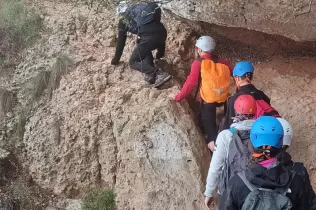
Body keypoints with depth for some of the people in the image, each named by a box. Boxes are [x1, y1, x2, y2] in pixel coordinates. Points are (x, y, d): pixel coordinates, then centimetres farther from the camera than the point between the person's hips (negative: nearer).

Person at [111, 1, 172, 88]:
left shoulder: (123, 20, 21)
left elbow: (121, 41, 24)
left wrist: (115, 60, 38)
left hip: (149, 37, -6)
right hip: (162, 32, 6)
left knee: (133, 62, 9)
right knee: (145, 47, 36)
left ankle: (159, 74, -11)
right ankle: (151, 73, 14)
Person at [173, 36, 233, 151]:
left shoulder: (198, 63, -10)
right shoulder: (221, 61, 2)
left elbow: (191, 82, -16)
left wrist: (178, 97, -10)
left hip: (208, 100, -5)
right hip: (223, 98, 5)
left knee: (208, 124, 7)